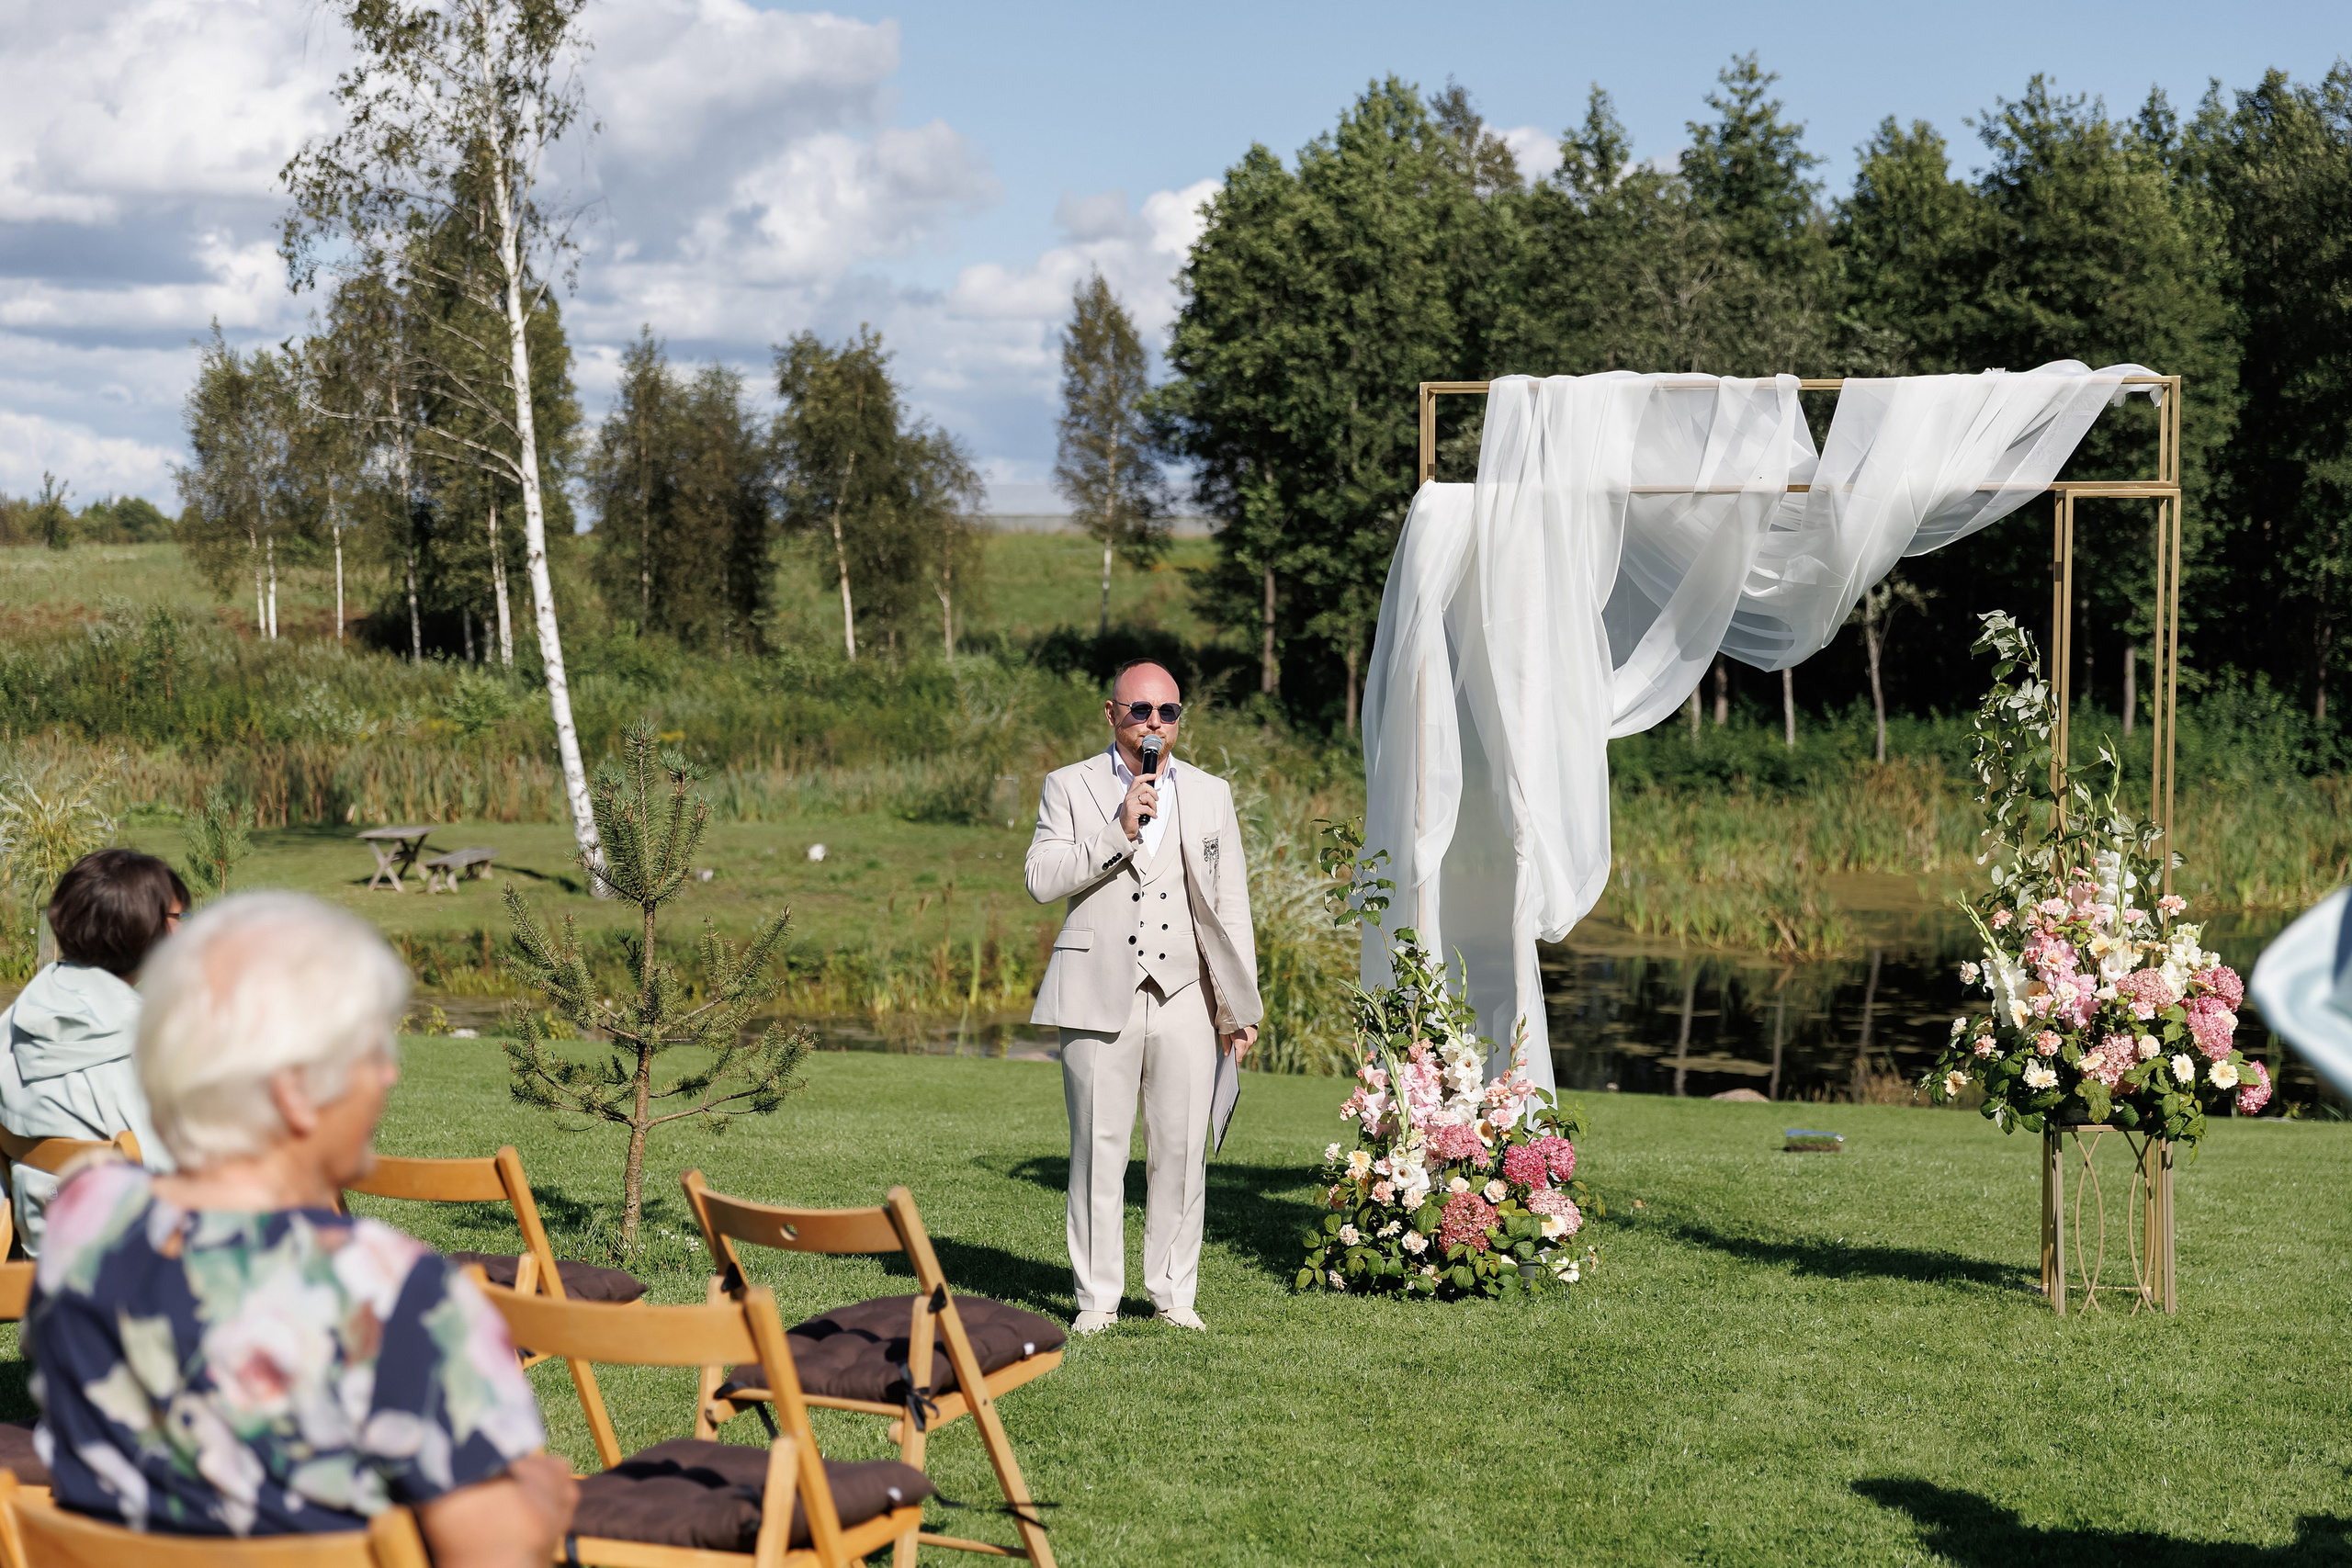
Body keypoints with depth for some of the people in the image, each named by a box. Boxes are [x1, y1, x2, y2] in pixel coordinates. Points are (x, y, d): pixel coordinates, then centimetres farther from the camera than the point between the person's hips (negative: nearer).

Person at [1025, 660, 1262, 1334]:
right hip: (1101, 994, -2)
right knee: (1099, 1149, -1)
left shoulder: (1210, 794, 14)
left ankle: (1174, 1293, 11)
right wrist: (1120, 831, -14)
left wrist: (1241, 1005, 10)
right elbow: (1042, 879, -6)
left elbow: (1231, 904, 14)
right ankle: (1097, 1297, 7)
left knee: (1182, 1150, 0)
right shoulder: (1070, 786, 7)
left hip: (1185, 998, 2)